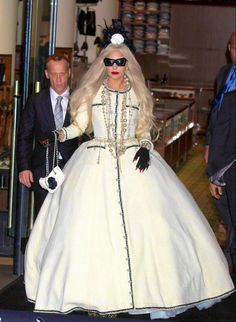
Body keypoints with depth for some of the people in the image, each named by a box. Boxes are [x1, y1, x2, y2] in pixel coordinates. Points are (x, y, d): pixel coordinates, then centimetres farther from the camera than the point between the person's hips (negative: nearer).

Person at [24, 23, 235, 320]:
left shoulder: (138, 94, 11)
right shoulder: (91, 91, 8)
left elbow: (144, 130, 15)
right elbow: (79, 125, 7)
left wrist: (145, 147, -4)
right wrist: (59, 134, -11)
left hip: (133, 162, 1)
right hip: (96, 164, -1)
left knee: (148, 224, -8)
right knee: (92, 226, -8)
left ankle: (153, 290, 1)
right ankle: (97, 294, -1)